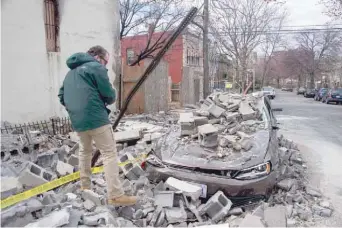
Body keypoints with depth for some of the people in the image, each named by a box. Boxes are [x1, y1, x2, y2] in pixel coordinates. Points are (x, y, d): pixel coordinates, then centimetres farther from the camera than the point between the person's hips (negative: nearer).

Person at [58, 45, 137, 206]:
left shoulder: (71, 72, 22)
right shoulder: (96, 67, -3)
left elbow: (61, 95, 25)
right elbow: (109, 95, -7)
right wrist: (108, 101, 13)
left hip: (77, 120, 8)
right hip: (96, 118, -8)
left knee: (85, 151, 24)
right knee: (109, 154, -6)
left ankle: (85, 187, 33)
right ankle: (115, 195, -8)